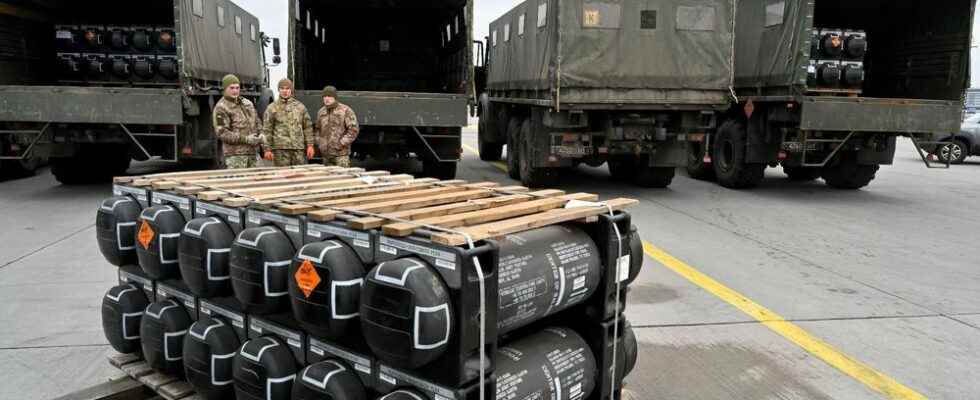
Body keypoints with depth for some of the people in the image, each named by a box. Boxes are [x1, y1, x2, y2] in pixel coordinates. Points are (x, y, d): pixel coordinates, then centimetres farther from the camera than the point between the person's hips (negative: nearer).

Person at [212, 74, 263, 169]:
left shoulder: (247, 103, 17)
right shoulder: (221, 108, -6)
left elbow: (257, 122, 26)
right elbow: (221, 133, -13)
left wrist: (260, 135, 4)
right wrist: (246, 139, -18)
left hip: (252, 152, 7)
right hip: (235, 154, -7)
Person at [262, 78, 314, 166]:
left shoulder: (300, 106, 13)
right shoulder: (272, 108, 7)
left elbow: (308, 127, 14)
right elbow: (267, 130, 5)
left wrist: (310, 145, 6)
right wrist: (267, 149, -2)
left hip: (299, 147, 2)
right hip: (280, 148, -2)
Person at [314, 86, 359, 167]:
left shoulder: (345, 110, -6)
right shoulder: (321, 112, 14)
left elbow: (354, 129, -10)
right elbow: (318, 129, 28)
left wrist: (341, 143, -13)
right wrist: (319, 142, 12)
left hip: (341, 153, -6)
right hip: (326, 154, 6)